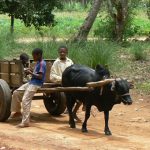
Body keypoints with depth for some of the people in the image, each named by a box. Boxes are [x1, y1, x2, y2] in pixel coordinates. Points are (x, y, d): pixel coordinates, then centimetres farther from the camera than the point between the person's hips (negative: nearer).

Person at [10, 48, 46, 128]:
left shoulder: (42, 63, -14)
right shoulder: (38, 63, 15)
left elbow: (40, 76, -21)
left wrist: (30, 73, -15)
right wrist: (31, 71, 7)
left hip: (36, 84, -11)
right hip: (31, 82, 11)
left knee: (25, 100, -18)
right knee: (16, 93, 12)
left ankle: (25, 122, -18)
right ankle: (17, 111, 24)